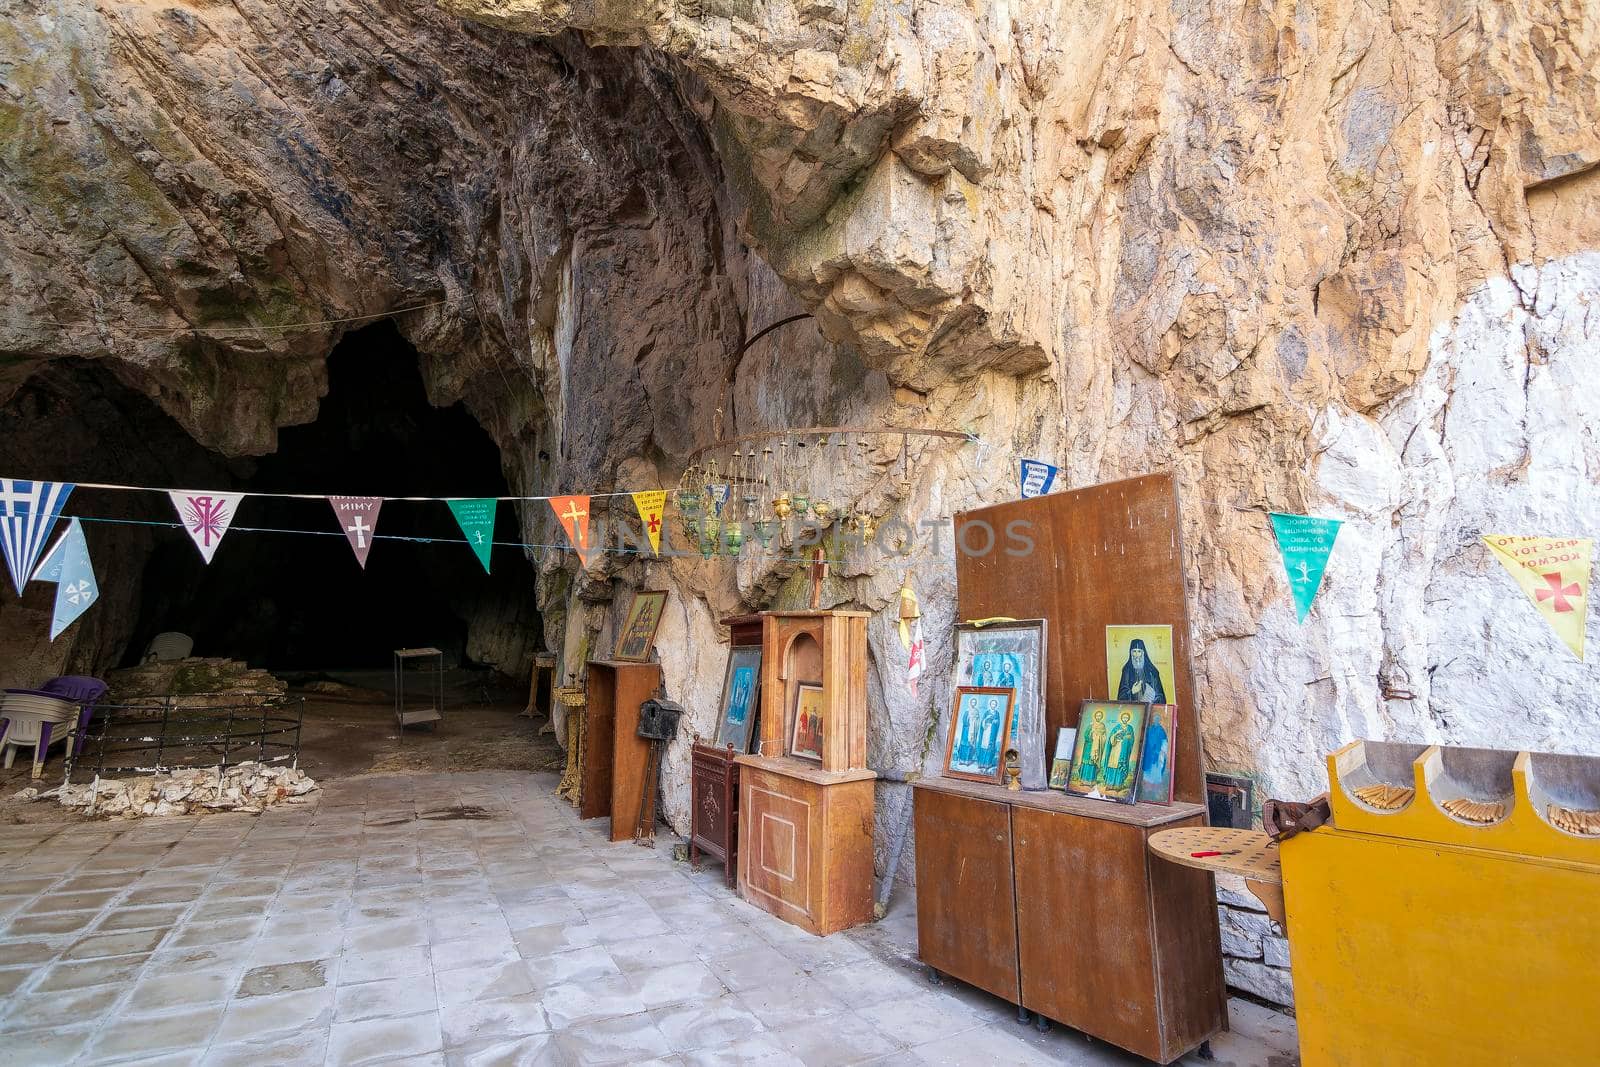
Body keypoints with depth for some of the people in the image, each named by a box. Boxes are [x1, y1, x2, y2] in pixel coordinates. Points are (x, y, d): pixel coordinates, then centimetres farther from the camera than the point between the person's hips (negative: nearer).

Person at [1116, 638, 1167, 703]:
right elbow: (1123, 691, 4)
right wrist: (1132, 692, -14)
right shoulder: (1127, 669, 5)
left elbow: (1159, 694, 4)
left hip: (1149, 705, -1)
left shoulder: (1151, 670, 2)